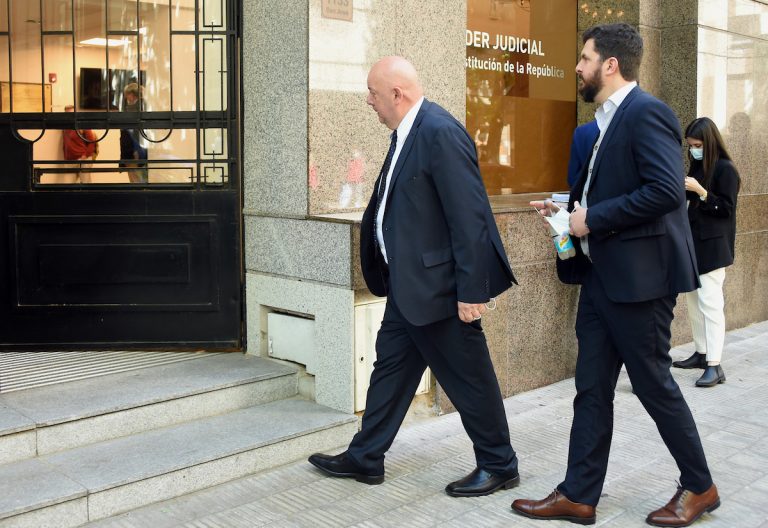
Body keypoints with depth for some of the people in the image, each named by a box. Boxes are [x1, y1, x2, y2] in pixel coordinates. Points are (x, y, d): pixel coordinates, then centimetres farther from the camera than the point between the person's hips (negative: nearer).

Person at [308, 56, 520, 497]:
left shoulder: (440, 133, -20)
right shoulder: (409, 133, 10)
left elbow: (469, 216, -23)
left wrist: (471, 290, -23)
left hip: (439, 284, -10)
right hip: (410, 283, 10)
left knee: (469, 378, 5)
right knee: (390, 367, 16)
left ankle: (499, 466, 23)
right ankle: (365, 458, 30)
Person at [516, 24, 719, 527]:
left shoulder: (647, 113, -14)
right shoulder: (609, 118, 15)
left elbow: (666, 191, -25)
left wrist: (593, 219, -19)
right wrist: (568, 207, 7)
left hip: (638, 275, -9)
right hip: (601, 274, 9)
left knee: (654, 383, 4)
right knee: (592, 390, 10)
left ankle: (699, 486, 24)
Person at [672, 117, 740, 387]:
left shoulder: (725, 169, -9)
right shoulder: (696, 166, 13)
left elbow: (726, 209, -12)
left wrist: (700, 191, -21)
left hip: (713, 245, -8)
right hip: (694, 241, 8)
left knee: (710, 302, -11)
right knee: (693, 299, 10)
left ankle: (714, 366, -11)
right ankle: (702, 353, 21)